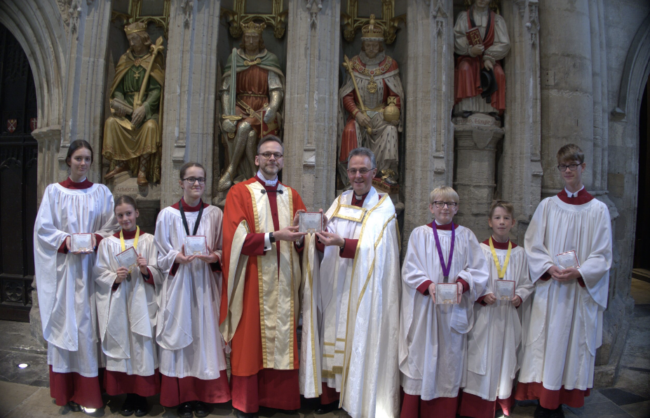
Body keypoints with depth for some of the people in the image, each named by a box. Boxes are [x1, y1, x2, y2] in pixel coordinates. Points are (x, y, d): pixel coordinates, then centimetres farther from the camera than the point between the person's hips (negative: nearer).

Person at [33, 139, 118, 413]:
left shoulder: (101, 192, 7)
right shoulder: (54, 191, 6)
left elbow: (111, 227, 5)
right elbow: (43, 228, 2)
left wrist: (95, 238, -13)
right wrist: (65, 240, -14)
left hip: (91, 266, 0)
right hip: (62, 266, 0)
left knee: (88, 323, 0)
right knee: (64, 321, 3)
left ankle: (87, 392, 8)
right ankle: (66, 390, 13)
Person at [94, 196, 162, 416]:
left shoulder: (149, 241, 1)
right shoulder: (108, 243, 5)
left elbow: (159, 275, 0)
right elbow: (99, 274, 3)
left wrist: (146, 270, -19)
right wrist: (115, 278, -15)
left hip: (142, 303, -1)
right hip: (117, 305, 1)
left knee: (142, 347, 2)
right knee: (121, 345, 6)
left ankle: (141, 396, 17)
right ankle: (127, 395, 21)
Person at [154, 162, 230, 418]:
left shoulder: (215, 214, 3)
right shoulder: (167, 215, 2)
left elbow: (224, 251, 6)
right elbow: (162, 256, 5)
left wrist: (214, 256, -14)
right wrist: (177, 257, -15)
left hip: (205, 284, 1)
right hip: (178, 284, 0)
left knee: (205, 333, 4)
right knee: (179, 335, 3)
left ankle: (203, 397, 18)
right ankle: (182, 397, 17)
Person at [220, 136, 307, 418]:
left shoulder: (292, 196, 14)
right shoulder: (240, 193, 1)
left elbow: (302, 242, 7)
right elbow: (236, 239, -11)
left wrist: (298, 234, -15)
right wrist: (274, 236, -19)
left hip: (284, 282, 4)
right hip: (252, 281, -3)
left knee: (283, 339, 5)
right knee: (250, 341, 1)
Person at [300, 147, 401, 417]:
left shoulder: (383, 206, -2)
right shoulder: (340, 202, 11)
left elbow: (372, 249, -17)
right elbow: (321, 247, 2)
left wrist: (341, 242, -31)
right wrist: (321, 235, -20)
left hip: (362, 290, -4)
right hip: (334, 287, 4)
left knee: (360, 341, -1)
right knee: (332, 336, 5)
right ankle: (330, 395, 19)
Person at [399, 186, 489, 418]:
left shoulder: (466, 236, 10)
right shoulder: (419, 234, 5)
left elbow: (479, 270, 3)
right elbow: (410, 270, -2)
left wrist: (462, 282, -16)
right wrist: (428, 284, -19)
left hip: (454, 310, 2)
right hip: (424, 308, -1)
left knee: (450, 359, 6)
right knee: (421, 356, 1)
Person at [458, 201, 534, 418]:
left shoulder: (519, 253, 6)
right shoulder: (480, 249, -3)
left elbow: (526, 283, 9)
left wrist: (520, 296, -10)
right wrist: (483, 296, -18)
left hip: (509, 316, 3)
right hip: (484, 315, -3)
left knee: (506, 358, 10)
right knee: (482, 358, 0)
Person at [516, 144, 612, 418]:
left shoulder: (598, 209, 3)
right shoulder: (547, 206, 5)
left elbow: (602, 254, 0)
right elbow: (533, 246, 2)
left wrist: (579, 272, -16)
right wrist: (550, 268, -14)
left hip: (581, 290, 0)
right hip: (550, 289, 1)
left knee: (573, 343, 4)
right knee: (546, 342, 1)